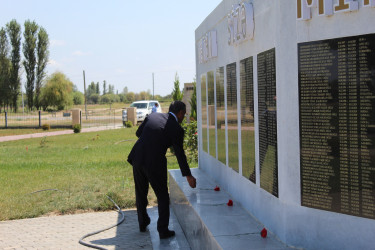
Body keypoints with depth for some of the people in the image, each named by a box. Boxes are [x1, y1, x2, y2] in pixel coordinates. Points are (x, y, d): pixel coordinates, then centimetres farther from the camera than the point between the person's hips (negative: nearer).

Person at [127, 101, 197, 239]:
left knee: (141, 194, 22)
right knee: (162, 196, 12)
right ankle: (163, 230, 10)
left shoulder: (152, 116, 6)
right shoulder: (176, 129, -6)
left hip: (138, 159, 5)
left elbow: (138, 133, 15)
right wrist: (188, 176, 5)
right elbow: (180, 154, -3)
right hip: (155, 164, -5)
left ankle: (143, 223, 38)